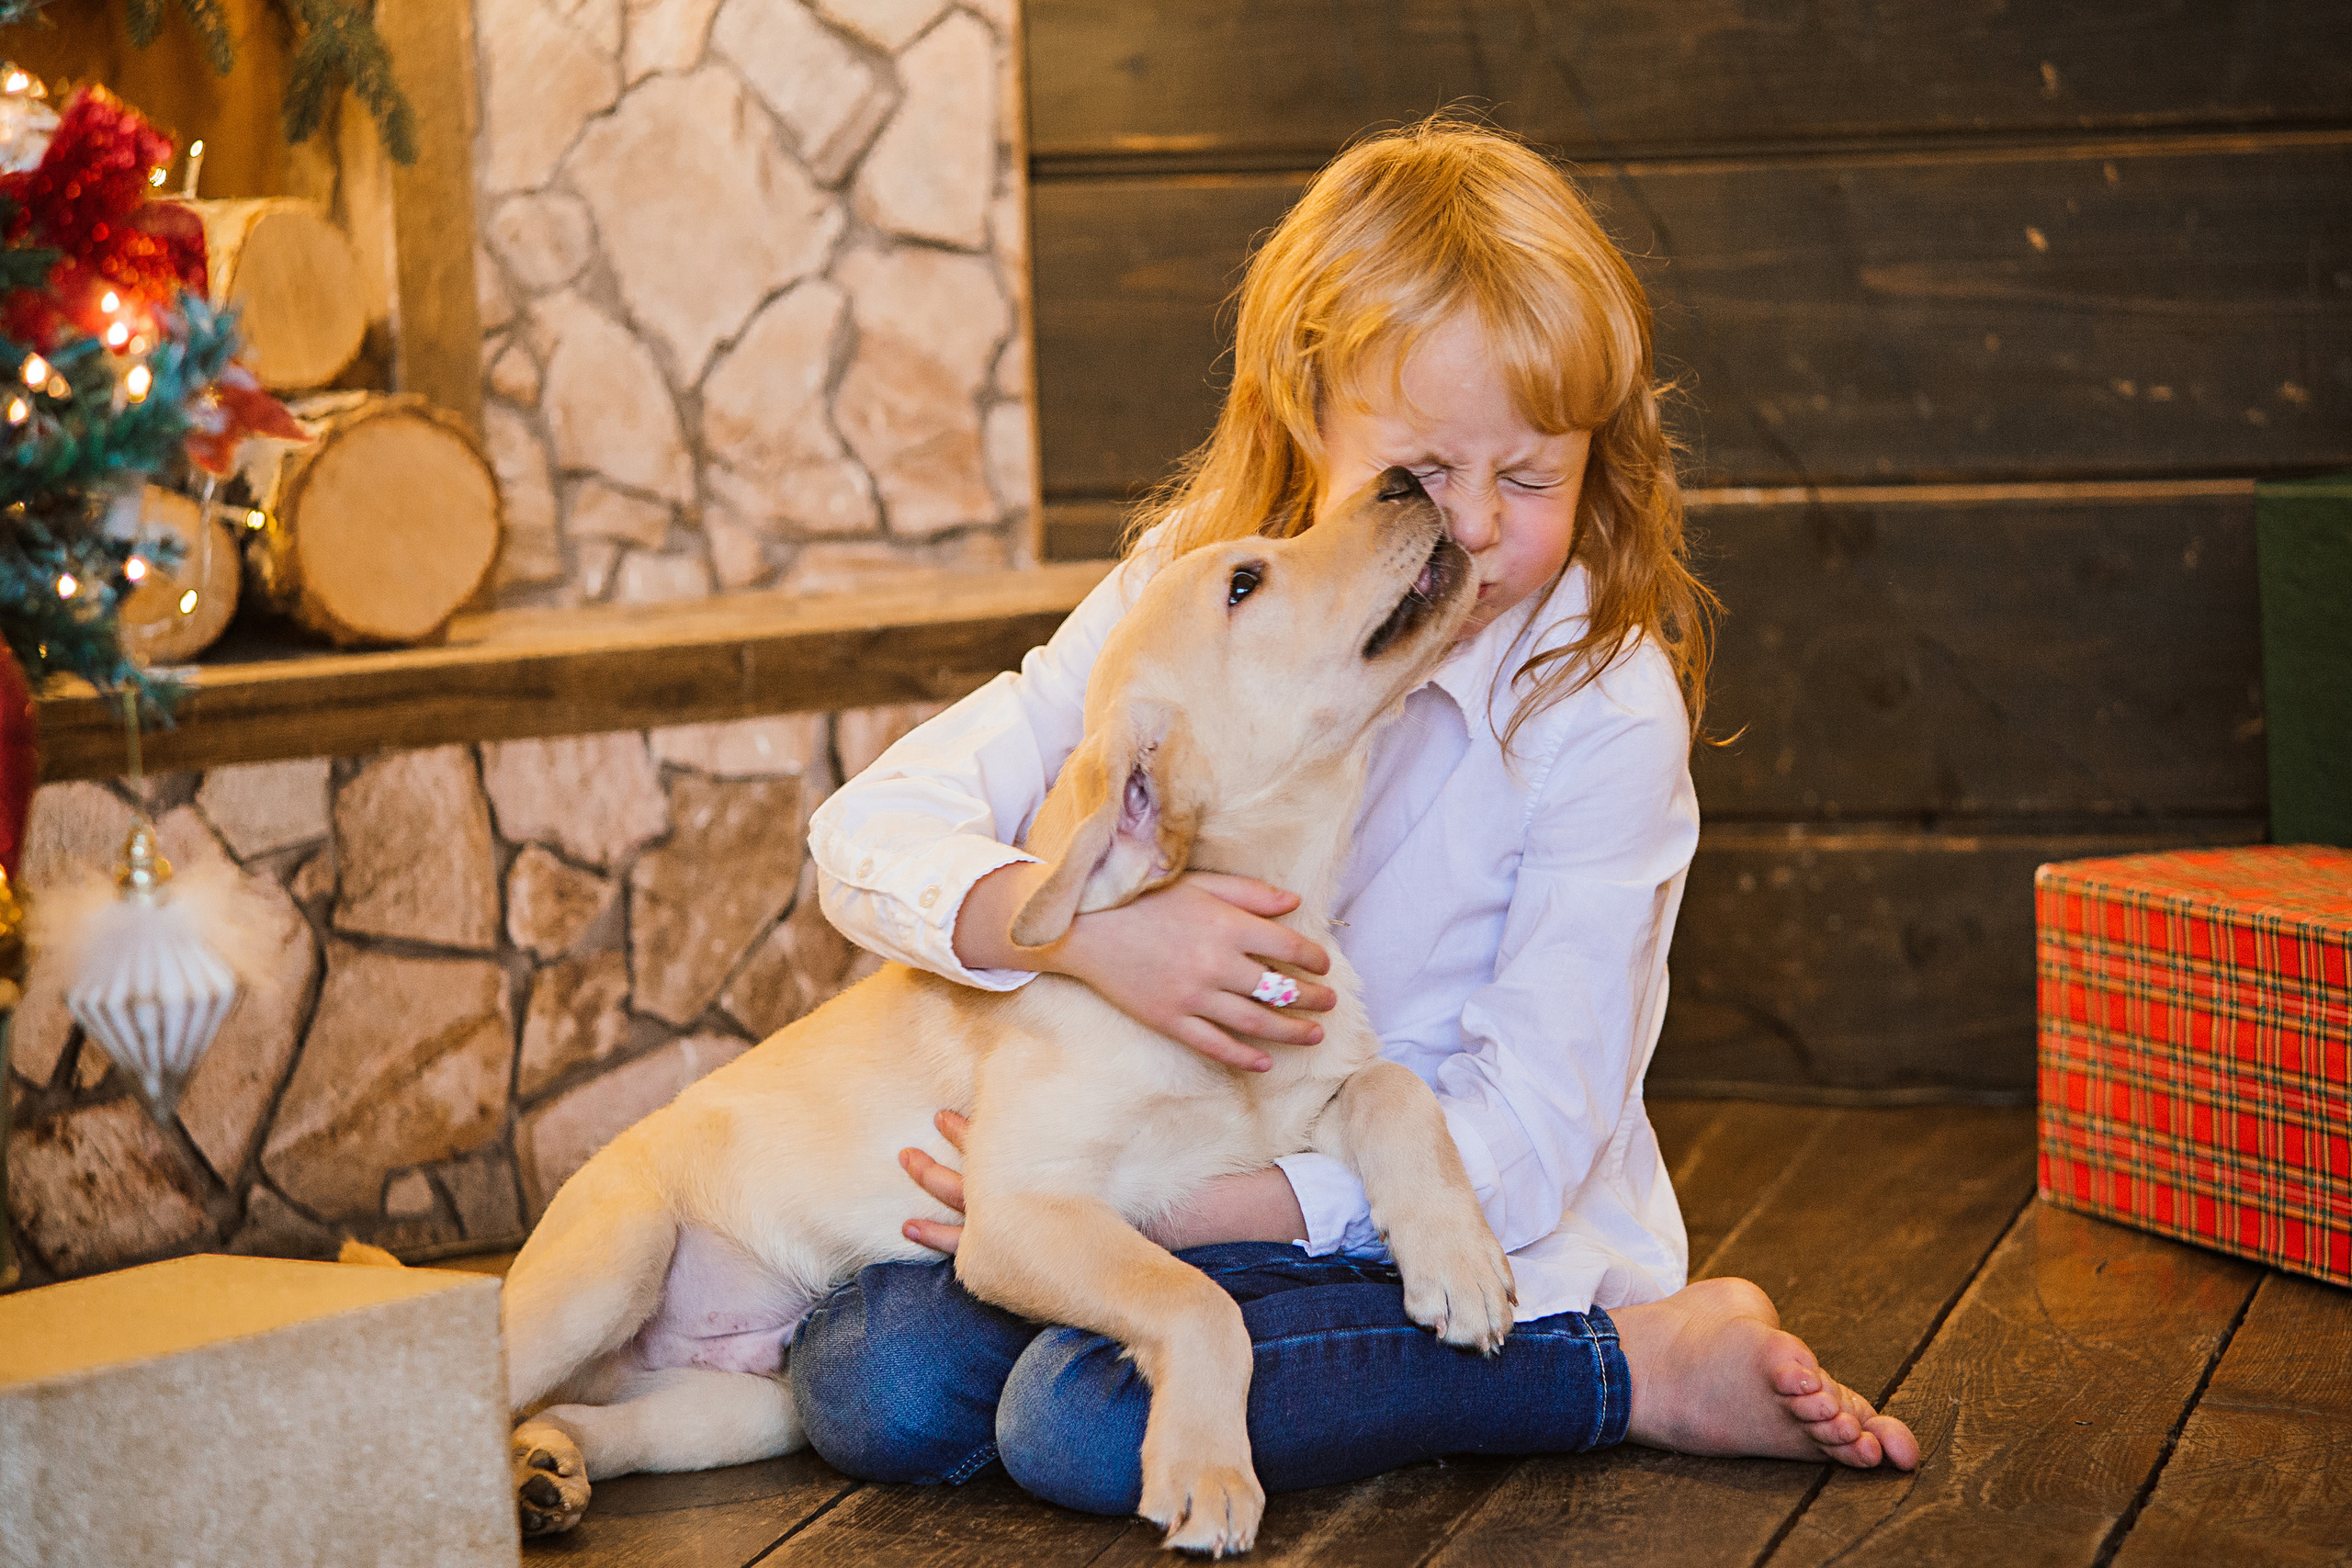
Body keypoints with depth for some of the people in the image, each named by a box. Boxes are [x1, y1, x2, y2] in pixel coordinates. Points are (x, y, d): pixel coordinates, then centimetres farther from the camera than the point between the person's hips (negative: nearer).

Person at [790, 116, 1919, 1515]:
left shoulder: (1604, 708, -14)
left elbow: (1518, 1151, -17)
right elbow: (873, 829, -9)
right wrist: (1080, 928, -31)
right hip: (1194, 1188, 6)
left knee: (1090, 1421, -30)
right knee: (867, 1385, -17)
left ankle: (1644, 1364, -14)